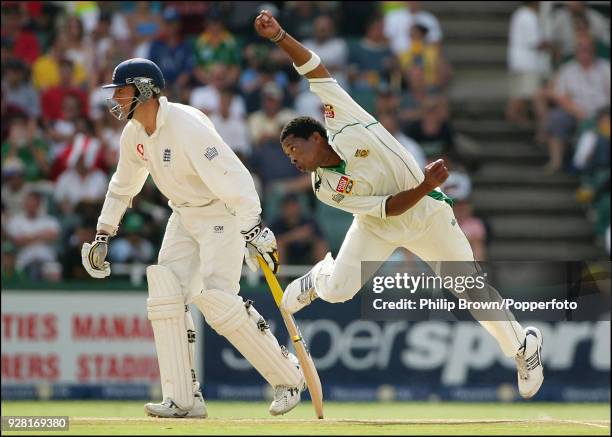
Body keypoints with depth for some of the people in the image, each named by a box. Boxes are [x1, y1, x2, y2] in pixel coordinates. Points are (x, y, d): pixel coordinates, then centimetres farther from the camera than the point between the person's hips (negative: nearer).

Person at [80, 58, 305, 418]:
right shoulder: (134, 132, 2)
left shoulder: (187, 126, -26)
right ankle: (184, 400, -3)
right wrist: (104, 235, 17)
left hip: (223, 214, -8)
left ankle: (288, 376, -4)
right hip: (184, 218, 9)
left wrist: (253, 231, -37)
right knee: (165, 298, -5)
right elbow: (124, 185, 19)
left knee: (217, 299, -20)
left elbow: (233, 179, -32)